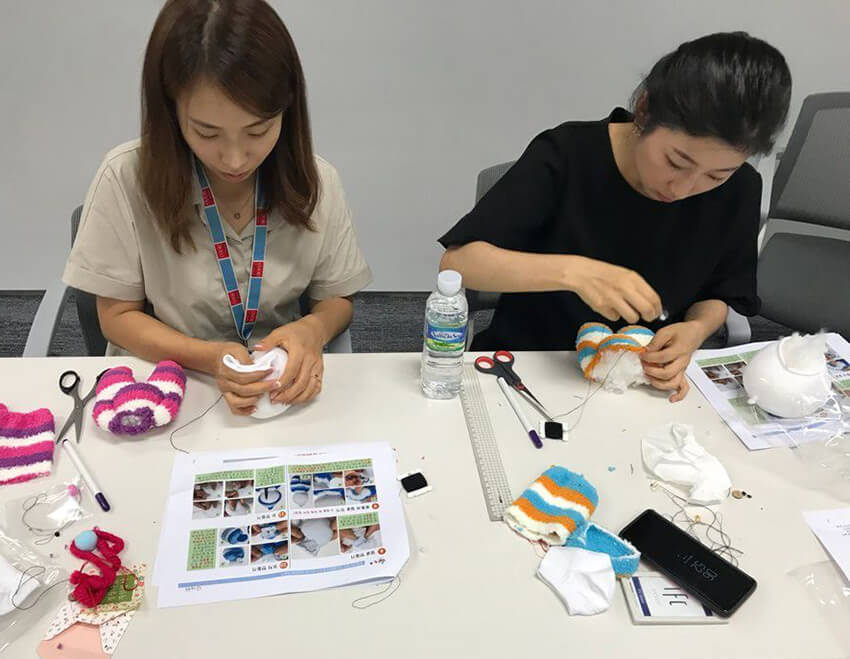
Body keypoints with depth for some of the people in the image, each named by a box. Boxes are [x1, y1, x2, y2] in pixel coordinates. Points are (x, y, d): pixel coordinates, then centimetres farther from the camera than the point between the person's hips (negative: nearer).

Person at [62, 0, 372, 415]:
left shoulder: (315, 182, -9)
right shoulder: (128, 177, -13)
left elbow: (335, 300, 3)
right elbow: (118, 317, -5)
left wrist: (312, 330, -19)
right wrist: (209, 357, -22)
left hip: (282, 389, 2)